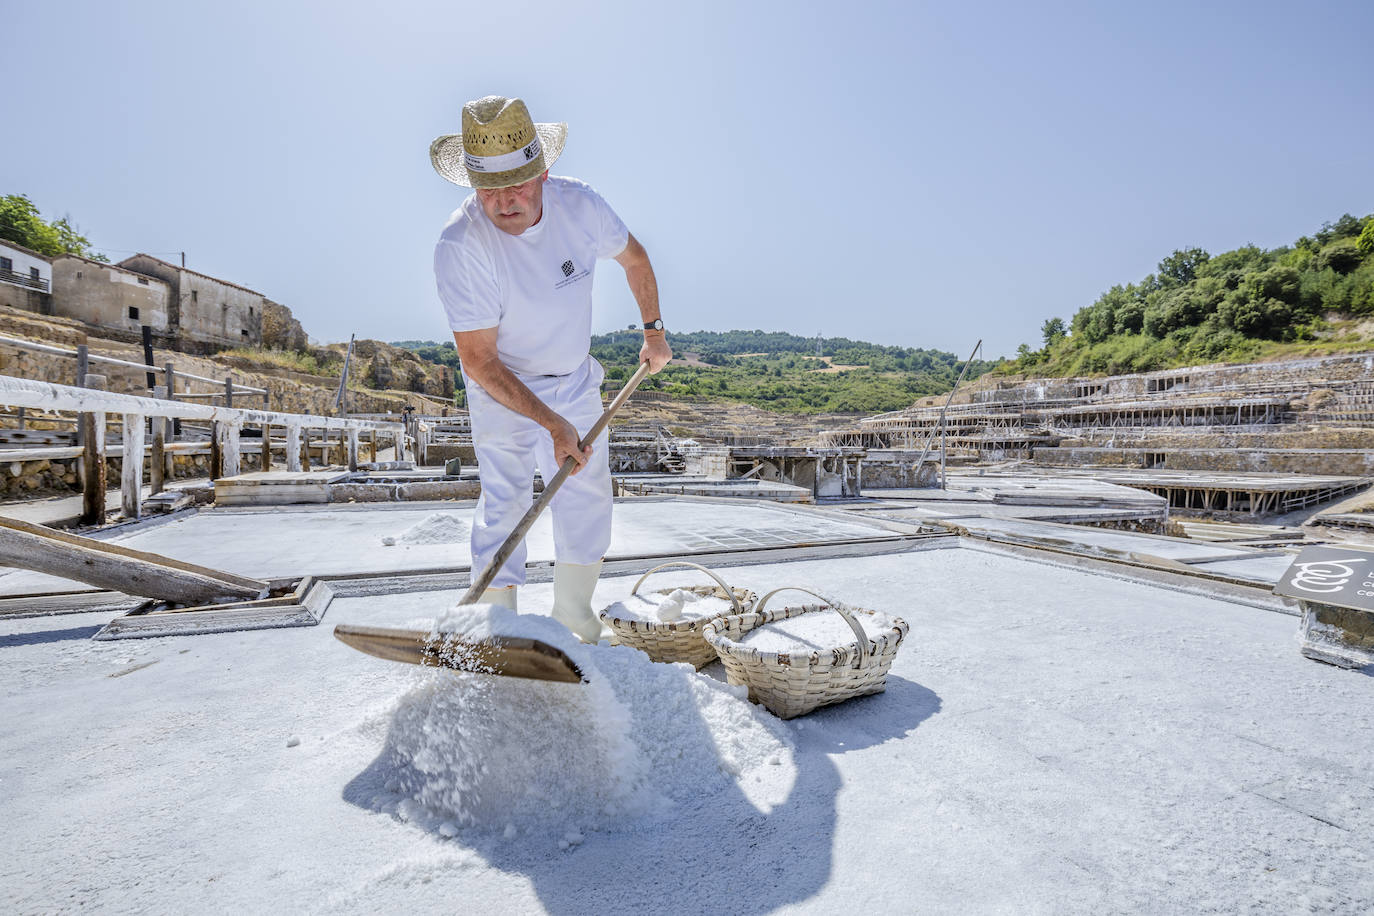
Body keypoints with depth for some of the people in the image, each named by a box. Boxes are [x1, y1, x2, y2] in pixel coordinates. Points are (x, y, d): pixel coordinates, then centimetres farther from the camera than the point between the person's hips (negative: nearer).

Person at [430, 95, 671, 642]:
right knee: (503, 503, -8)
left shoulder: (579, 205, -16)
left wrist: (653, 331, 9)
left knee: (588, 499, 9)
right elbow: (479, 361, -26)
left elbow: (634, 257, 5)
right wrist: (554, 425, -28)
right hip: (503, 390, -4)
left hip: (575, 381, 4)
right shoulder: (460, 245, -28)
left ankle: (574, 627, 28)